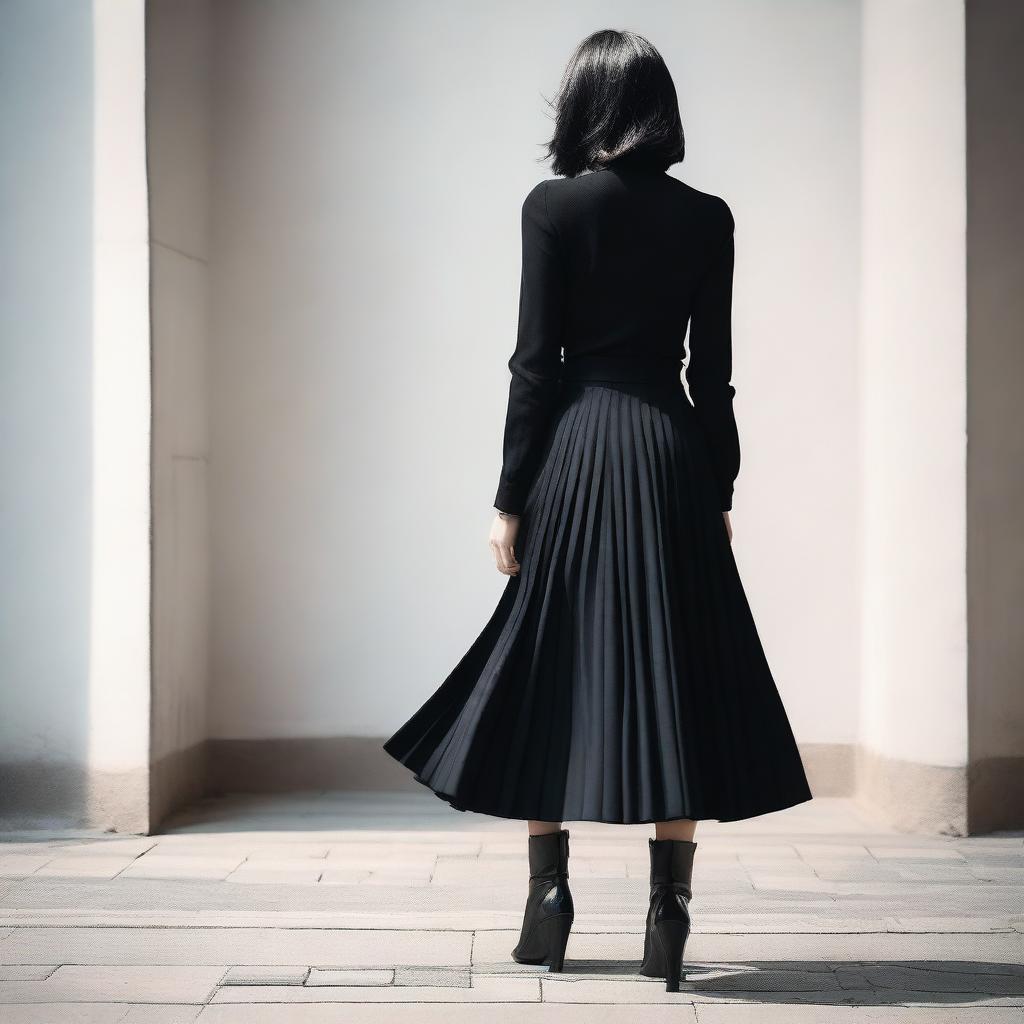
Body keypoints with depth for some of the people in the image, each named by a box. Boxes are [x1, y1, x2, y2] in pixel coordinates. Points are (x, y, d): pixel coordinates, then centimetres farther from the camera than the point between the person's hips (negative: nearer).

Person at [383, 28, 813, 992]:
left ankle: (549, 903, 11)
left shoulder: (554, 206, -4)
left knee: (550, 676, 8)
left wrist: (511, 498, -2)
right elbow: (712, 371, 4)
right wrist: (720, 492, 12)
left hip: (575, 451, -2)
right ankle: (667, 918, 2)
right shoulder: (706, 217, 4)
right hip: (673, 451, 2)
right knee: (672, 678, 4)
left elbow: (536, 362, -6)